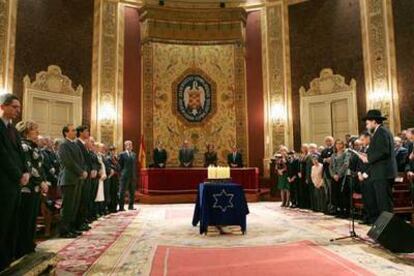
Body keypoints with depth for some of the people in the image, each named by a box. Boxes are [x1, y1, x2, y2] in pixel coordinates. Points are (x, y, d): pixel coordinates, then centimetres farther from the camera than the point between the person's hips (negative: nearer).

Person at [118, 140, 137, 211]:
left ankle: (131, 206, 21)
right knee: (122, 192, -3)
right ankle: (121, 207, 2)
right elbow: (120, 165, -1)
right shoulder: (122, 154, -1)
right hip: (125, 176, -5)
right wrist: (121, 174, -6)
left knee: (132, 192, 10)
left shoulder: (134, 154, 14)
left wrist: (135, 175, 10)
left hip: (133, 176, 5)